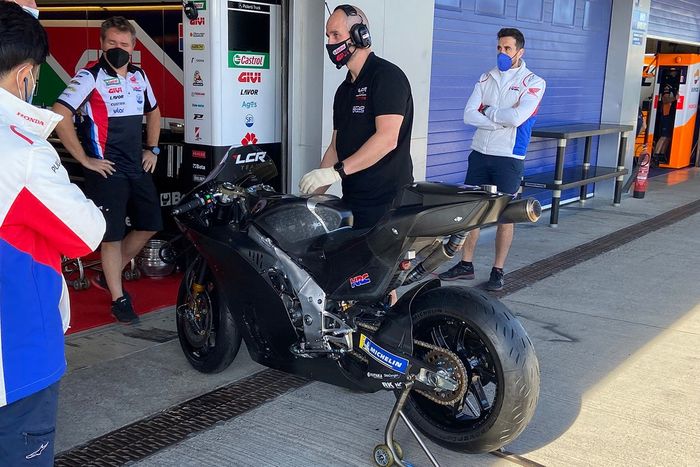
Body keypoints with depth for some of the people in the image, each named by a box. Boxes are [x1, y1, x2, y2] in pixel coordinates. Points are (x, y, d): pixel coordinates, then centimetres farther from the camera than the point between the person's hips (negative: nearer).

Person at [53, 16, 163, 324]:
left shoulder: (139, 76, 10)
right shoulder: (90, 76, -11)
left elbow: (153, 111, 27)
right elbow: (59, 114, -20)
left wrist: (152, 149, 17)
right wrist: (85, 159, -17)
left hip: (138, 168, 7)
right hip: (107, 170, -7)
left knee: (150, 225, 12)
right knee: (113, 235, -1)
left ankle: (109, 276, 29)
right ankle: (118, 299, 10)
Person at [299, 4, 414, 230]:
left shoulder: (387, 75, -9)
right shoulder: (344, 90, 18)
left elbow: (387, 138, -21)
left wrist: (337, 171, -25)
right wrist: (313, 194, 8)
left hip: (387, 204, -8)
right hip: (351, 201, 8)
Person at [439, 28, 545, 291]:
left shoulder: (533, 82, -3)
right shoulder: (486, 78, 10)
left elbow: (517, 117, -19)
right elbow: (469, 115, -3)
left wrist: (488, 112, -6)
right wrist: (503, 121, -13)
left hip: (509, 158, -4)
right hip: (480, 153, 4)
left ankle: (498, 271, 13)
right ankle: (466, 265, 19)